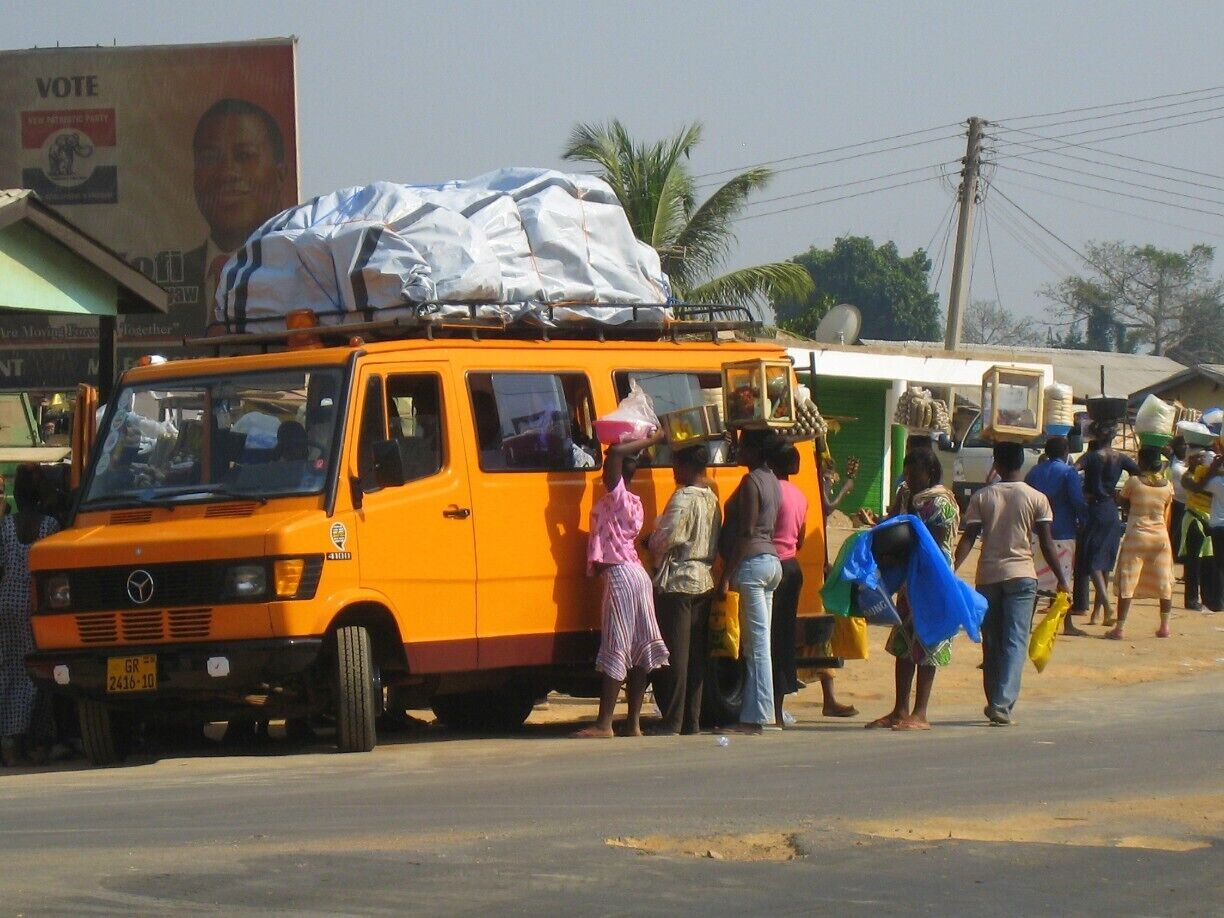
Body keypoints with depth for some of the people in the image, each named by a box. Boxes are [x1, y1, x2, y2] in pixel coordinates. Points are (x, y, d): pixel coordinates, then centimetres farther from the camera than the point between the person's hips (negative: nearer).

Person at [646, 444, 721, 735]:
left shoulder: (683, 499, -15)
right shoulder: (711, 499, 11)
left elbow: (665, 539, -19)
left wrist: (649, 543, 3)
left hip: (677, 583, -8)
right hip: (704, 582, 8)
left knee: (674, 655, -5)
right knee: (696, 654, 10)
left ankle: (672, 722, -6)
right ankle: (692, 720, 11)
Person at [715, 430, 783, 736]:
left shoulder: (751, 482, -12)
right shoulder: (771, 480, 16)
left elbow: (747, 533, -16)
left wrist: (728, 575, -15)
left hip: (751, 562, -10)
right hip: (771, 560, 10)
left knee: (756, 645, -9)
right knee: (757, 645, 10)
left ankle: (754, 718, -9)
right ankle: (753, 715, 10)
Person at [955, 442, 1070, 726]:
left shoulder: (982, 497, 2)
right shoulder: (1036, 499, -2)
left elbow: (968, 539, -4)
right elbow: (1046, 543, -3)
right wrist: (1061, 579, 5)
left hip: (988, 575, 2)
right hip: (1021, 575, -2)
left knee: (991, 642, 12)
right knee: (1015, 641, -4)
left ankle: (995, 703, 15)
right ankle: (1002, 703, -18)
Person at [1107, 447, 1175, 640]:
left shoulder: (1133, 482, -9)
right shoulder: (1167, 486, 0)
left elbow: (1123, 503, 4)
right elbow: (1167, 517, 8)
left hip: (1136, 535, -3)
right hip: (1160, 537, 3)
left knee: (1127, 581, -1)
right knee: (1164, 582, 14)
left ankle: (1119, 629, -4)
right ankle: (1165, 626, 19)